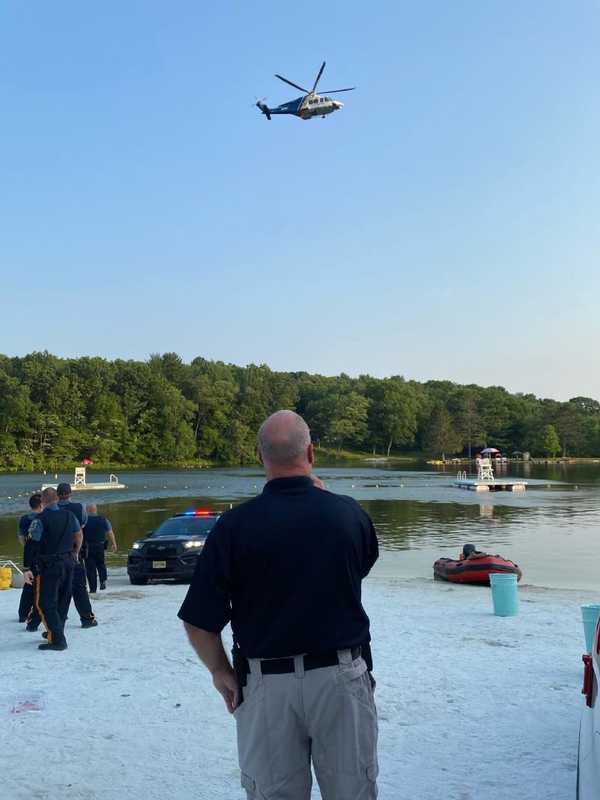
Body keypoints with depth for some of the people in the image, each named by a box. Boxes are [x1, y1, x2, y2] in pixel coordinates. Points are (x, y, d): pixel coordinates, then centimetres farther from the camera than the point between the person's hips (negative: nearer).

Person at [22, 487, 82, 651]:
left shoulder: (40, 519, -14)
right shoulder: (69, 515, 4)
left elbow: (32, 545, -17)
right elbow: (79, 536, 13)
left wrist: (28, 568, -15)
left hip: (49, 565, -6)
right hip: (68, 562, 6)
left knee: (45, 602, -1)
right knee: (62, 601, 17)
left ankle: (58, 640, -8)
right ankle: (56, 633, 30)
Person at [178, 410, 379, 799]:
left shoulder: (234, 525, -14)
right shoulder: (349, 512, -9)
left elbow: (199, 622, -11)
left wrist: (220, 671, 8)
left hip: (267, 684, -1)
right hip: (342, 677, 1)